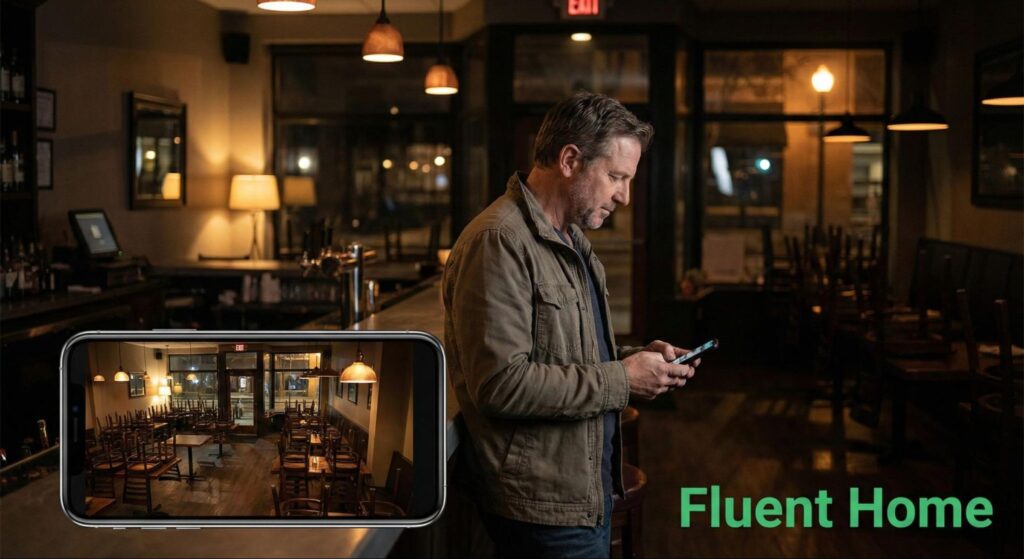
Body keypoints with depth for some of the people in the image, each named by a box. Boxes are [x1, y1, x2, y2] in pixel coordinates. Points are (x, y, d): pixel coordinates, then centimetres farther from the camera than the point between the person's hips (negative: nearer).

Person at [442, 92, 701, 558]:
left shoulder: (571, 240, 15)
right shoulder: (499, 243, -19)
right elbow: (500, 383, -26)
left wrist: (634, 358, 3)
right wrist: (621, 380, -20)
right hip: (544, 506, -10)